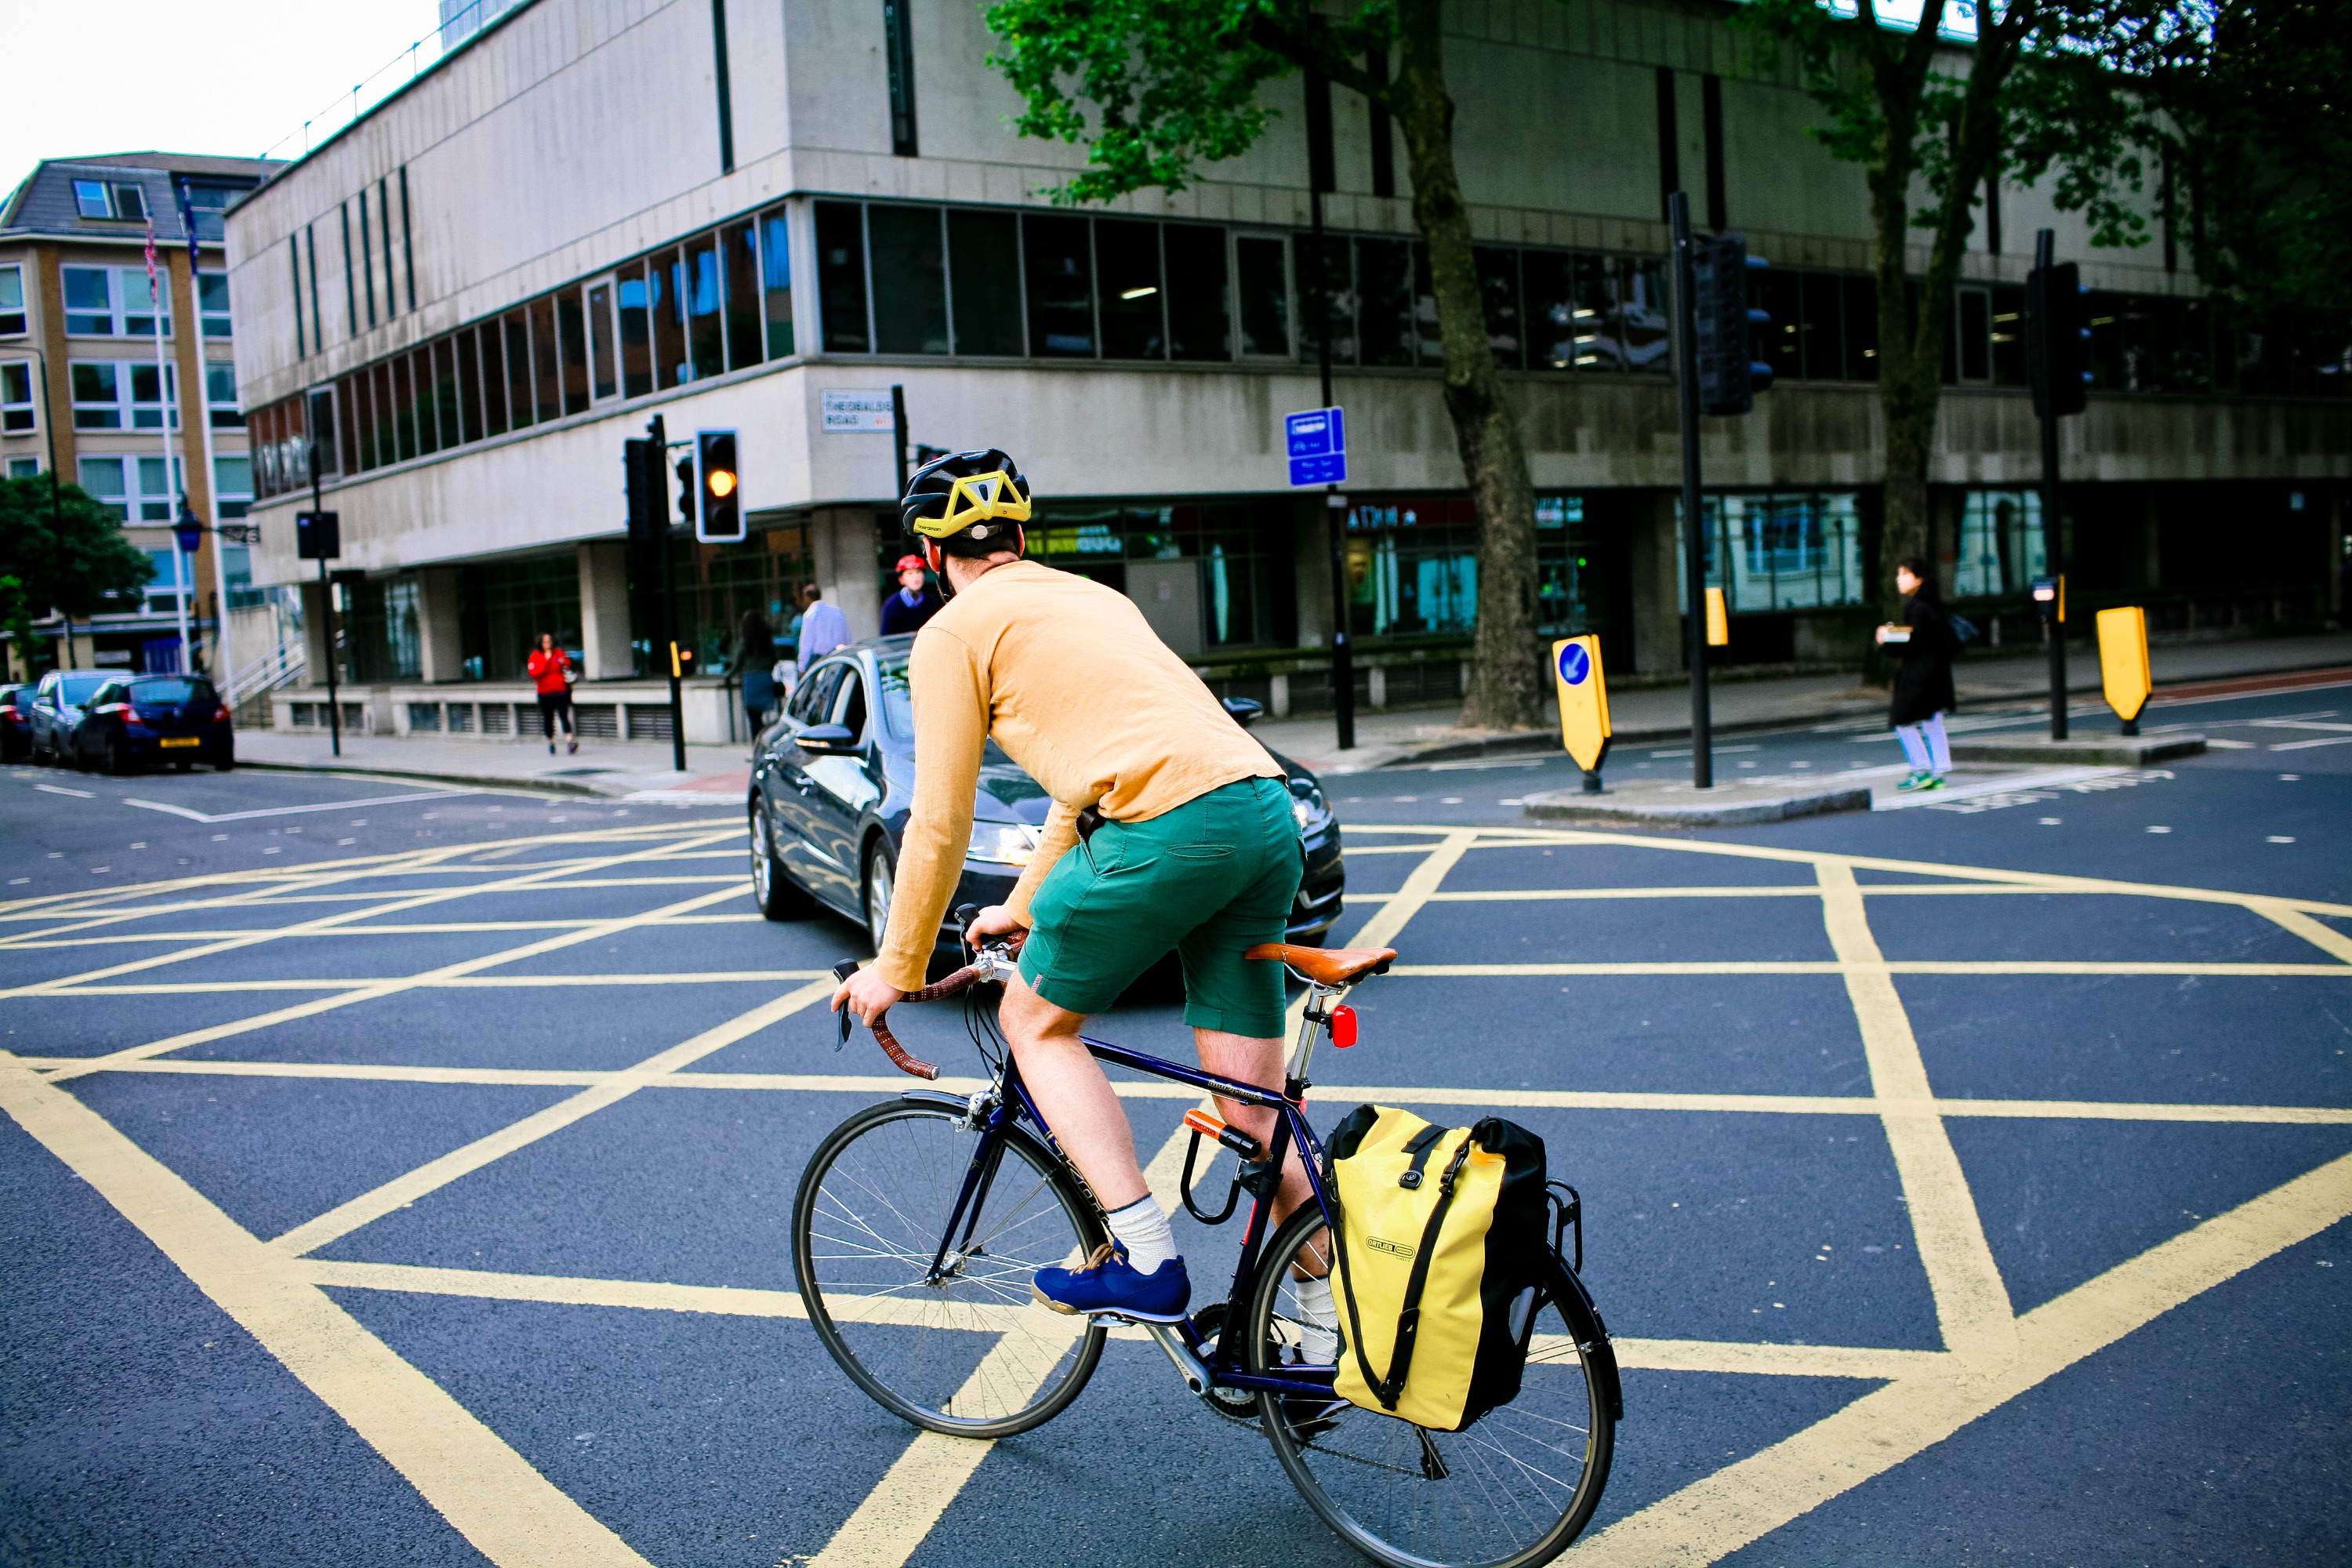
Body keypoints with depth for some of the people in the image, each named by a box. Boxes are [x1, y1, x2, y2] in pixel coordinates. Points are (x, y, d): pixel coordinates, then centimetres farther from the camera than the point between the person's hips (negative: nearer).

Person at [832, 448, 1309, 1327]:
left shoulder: (952, 633, 8)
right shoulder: (1093, 597, 31)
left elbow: (940, 823, 5)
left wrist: (896, 968, 16)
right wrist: (1022, 908, 45)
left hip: (1169, 826, -8)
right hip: (1268, 811, 8)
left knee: (1035, 1021, 14)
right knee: (1255, 1111, 14)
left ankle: (1143, 1262, 6)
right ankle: (1334, 1326, 17)